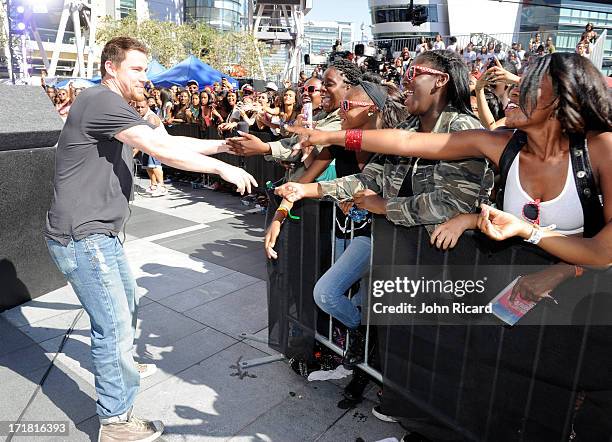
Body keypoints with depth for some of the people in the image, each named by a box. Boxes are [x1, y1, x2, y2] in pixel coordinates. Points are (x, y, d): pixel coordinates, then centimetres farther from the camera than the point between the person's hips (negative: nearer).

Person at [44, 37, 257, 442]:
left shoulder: (117, 109, 16)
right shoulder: (101, 100, -17)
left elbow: (169, 141, 11)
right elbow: (161, 149, -26)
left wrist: (222, 144, 3)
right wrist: (222, 168, -22)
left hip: (99, 232, 10)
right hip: (82, 235, -10)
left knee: (125, 302, 26)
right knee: (115, 324, -5)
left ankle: (117, 360, 52)